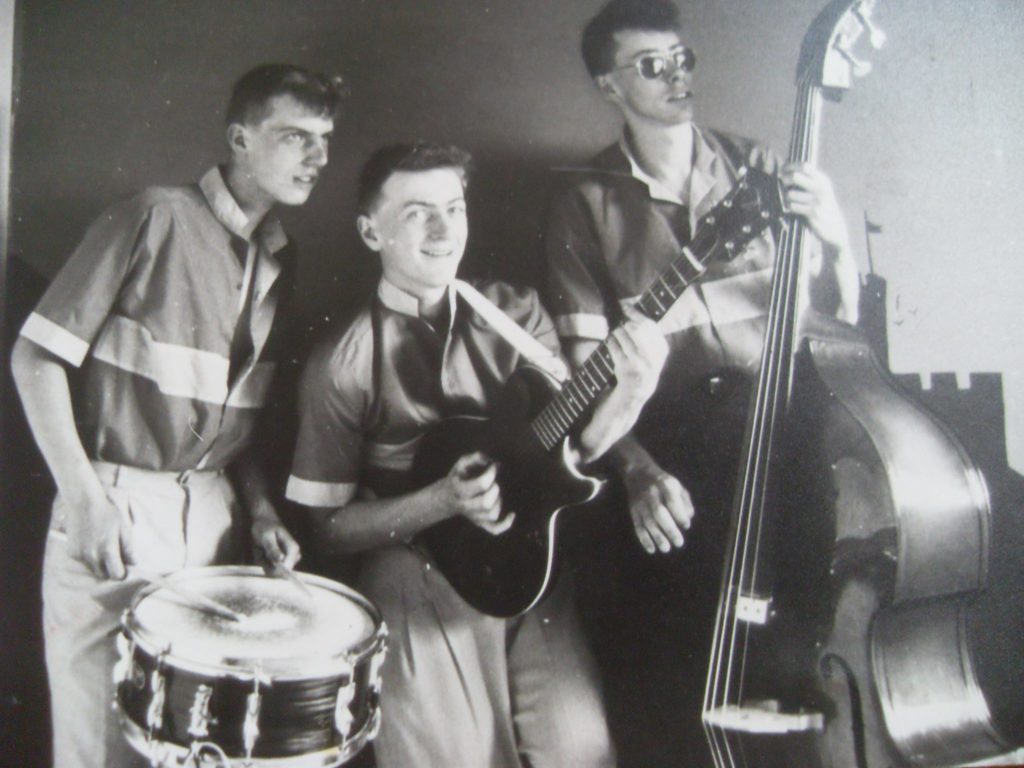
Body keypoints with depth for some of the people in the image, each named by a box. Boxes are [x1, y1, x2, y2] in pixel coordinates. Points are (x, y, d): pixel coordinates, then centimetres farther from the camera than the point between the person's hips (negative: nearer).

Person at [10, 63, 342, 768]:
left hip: (211, 518, 5)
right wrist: (84, 499, -14)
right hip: (114, 512, -5)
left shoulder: (281, 261, 10)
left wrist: (260, 505, 3)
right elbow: (36, 355, -8)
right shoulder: (156, 220, -9)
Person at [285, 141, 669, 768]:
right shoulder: (343, 365, -6)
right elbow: (329, 528, -4)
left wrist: (631, 389, -18)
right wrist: (444, 500, -18)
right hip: (420, 580, -3)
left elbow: (573, 442, 2)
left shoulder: (515, 314, 4)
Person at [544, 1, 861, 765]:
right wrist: (636, 468, -15)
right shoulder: (584, 201, 7)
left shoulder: (755, 168, 12)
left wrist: (836, 239, -8)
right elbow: (586, 362, 0)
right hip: (665, 437, -2)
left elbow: (838, 316, 12)